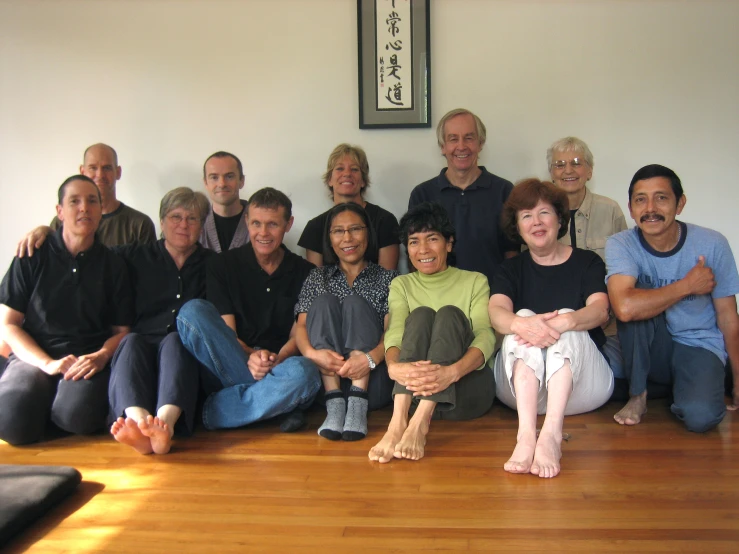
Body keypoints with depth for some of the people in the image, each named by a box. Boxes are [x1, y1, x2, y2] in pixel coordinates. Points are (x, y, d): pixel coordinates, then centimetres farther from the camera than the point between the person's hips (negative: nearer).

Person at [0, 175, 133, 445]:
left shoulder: (113, 265, 10)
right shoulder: (33, 257, 7)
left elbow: (121, 330, 10)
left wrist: (100, 357, -13)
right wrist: (47, 363, -11)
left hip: (89, 360, 0)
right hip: (35, 356, 0)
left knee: (78, 414, -34)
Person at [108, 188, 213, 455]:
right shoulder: (136, 256, 19)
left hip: (186, 350, 0)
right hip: (140, 345, 1)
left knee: (175, 341, -33)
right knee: (131, 341, -32)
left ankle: (165, 423, -62)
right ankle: (139, 422, -61)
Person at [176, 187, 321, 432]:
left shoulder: (305, 273, 9)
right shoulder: (222, 265, 7)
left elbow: (298, 335, 4)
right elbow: (225, 330, -1)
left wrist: (276, 359, -19)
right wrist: (250, 357, -22)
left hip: (278, 368, 0)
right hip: (225, 368, 0)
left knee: (302, 372, -36)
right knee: (193, 310, -26)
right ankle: (273, 401, -26)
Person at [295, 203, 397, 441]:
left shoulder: (387, 278, 13)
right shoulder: (317, 278, 19)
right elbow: (301, 326, 5)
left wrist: (371, 358, -25)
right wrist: (312, 353, -20)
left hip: (371, 382, -1)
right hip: (324, 379, 2)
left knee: (355, 303, -19)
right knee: (324, 302, -17)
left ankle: (358, 405, -33)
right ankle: (334, 402, -30)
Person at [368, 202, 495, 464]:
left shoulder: (475, 281, 12)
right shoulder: (401, 285, 16)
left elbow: (485, 335, -6)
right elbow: (394, 331, -3)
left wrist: (453, 371, -29)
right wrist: (394, 366, -29)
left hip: (467, 386, -1)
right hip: (413, 388, 1)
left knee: (449, 313, -23)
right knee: (420, 314, -22)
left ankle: (420, 423, -41)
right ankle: (398, 420, -42)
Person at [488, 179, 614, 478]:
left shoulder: (587, 262, 8)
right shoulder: (511, 269, 11)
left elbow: (600, 310, -12)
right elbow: (497, 313, -11)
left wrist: (563, 322, -35)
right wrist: (521, 324, -36)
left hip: (581, 385, 0)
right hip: (519, 386, 1)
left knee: (567, 320, -27)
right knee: (524, 318, -26)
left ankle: (552, 433, -47)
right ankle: (526, 433, -46)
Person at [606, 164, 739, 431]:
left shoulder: (712, 244, -10)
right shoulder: (620, 245, -15)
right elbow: (624, 307, -35)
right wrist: (687, 285, -23)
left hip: (700, 347, 0)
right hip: (649, 351, 1)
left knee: (700, 416, -30)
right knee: (637, 302, -31)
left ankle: (680, 390, 7)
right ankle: (638, 395, -12)